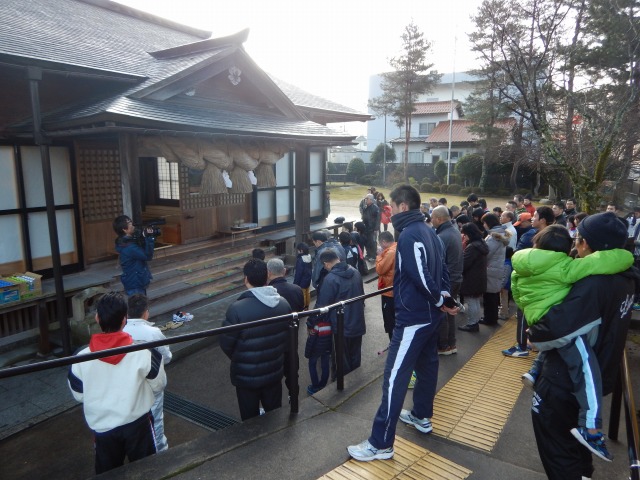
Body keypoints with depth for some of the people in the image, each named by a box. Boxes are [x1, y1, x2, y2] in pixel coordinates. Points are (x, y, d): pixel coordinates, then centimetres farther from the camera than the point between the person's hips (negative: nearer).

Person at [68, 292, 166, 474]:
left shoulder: (82, 358, -16)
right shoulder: (144, 352, -21)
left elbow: (79, 395, 0)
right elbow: (159, 385, -6)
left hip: (102, 427, 2)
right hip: (137, 424, -1)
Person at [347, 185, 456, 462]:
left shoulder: (409, 235, -19)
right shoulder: (429, 232, 11)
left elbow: (421, 277, -24)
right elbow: (441, 270, 11)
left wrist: (439, 301, -9)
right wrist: (443, 298, 2)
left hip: (412, 317, -10)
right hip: (430, 316, 10)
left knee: (395, 378, -5)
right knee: (426, 365, 22)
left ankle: (381, 443, 2)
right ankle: (422, 417, 41)